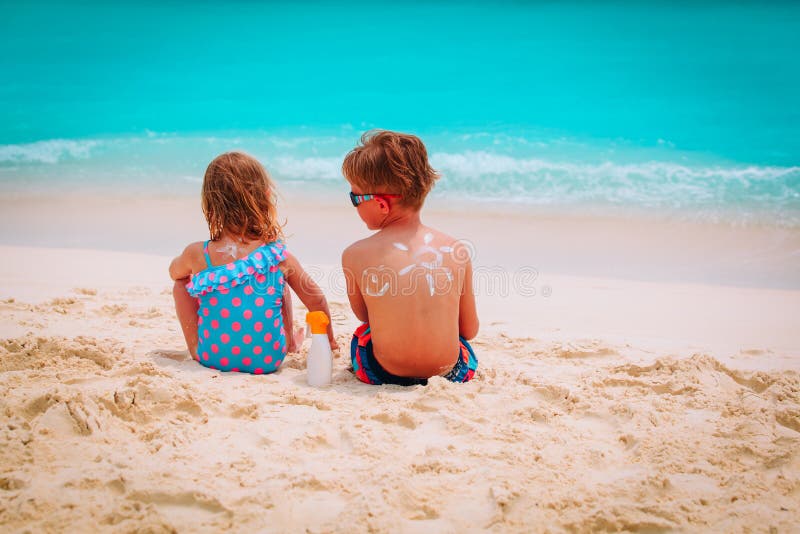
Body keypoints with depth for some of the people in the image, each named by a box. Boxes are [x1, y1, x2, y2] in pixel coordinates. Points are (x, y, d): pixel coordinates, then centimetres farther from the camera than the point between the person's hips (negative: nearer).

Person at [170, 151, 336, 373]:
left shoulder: (196, 254, -11)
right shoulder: (278, 255, -12)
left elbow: (175, 272, 14)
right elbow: (316, 301, 1)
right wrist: (329, 340, 19)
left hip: (211, 358, 0)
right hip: (268, 360, 0)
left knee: (181, 283, 18)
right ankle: (289, 342, 39)